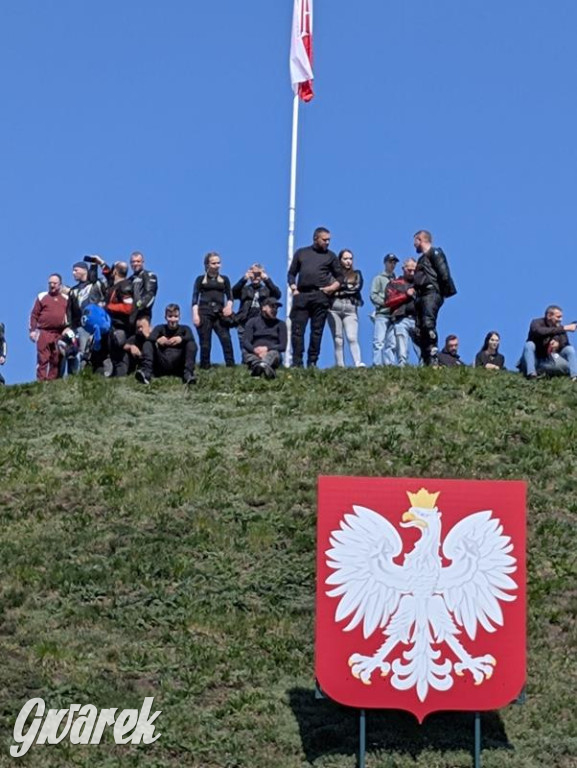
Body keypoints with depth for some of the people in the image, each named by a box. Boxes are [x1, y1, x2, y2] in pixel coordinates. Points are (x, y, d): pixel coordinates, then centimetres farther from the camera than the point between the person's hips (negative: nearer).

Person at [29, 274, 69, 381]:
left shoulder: (66, 299, 14)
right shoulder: (42, 297, 8)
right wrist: (32, 330, -3)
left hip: (60, 334, 2)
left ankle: (52, 380, 7)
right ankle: (41, 381, -9)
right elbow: (34, 315, 5)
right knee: (42, 358, -8)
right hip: (44, 332, -2)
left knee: (56, 360, 3)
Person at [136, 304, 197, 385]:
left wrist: (181, 339, -31)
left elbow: (191, 338, -11)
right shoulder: (159, 328, 14)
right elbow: (150, 338, -8)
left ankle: (188, 374, -31)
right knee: (147, 344, -11)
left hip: (179, 367, -1)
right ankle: (146, 371, -32)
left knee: (192, 344, -18)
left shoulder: (185, 329, 12)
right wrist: (157, 340, -30)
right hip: (161, 365, 1)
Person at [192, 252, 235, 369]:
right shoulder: (200, 279, 12)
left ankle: (230, 366, -19)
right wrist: (195, 314, -5)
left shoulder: (224, 279, 18)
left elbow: (229, 296, 15)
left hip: (219, 313, 1)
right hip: (204, 313, -1)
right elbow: (195, 298, 6)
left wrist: (229, 306, -7)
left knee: (226, 339, -16)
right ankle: (205, 367, 1)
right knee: (205, 343, -3)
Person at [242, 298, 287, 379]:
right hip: (254, 353, 0)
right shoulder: (252, 322, 14)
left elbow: (283, 346, 5)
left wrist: (266, 349, -13)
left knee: (274, 353, -34)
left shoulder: (280, 324, 15)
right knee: (247, 353, -32)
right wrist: (256, 350, -20)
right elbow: (245, 342, 2)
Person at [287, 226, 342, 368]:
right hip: (301, 295, 0)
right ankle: (297, 362, -4)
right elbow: (291, 273, 18)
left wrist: (333, 287, -2)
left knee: (317, 331, -2)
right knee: (297, 329, -6)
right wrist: (293, 289, 2)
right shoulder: (301, 253, 17)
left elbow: (339, 276, 17)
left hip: (321, 296, 0)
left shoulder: (330, 256, 16)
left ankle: (312, 362, 1)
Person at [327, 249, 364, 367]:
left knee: (352, 338, -15)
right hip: (334, 308, 0)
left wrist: (339, 290, -3)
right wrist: (348, 288, -8)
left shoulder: (356, 274, 18)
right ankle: (339, 366, -6)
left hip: (350, 309, 0)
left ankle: (358, 363, -28)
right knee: (338, 339, -2)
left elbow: (357, 287, 1)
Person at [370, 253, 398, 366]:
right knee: (379, 341, -12)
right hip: (381, 314, -4)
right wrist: (386, 303, -9)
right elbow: (373, 295, 0)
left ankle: (389, 363, 1)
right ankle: (377, 364, -15)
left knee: (392, 343, 0)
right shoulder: (379, 278, 9)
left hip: (394, 314, 4)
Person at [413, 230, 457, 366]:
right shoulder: (422, 258, 29)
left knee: (428, 324, -23)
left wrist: (443, 292, -12)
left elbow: (444, 274, -10)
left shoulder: (435, 253, 2)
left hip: (431, 294, -9)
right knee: (420, 330, 0)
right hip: (421, 296, 9)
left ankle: (433, 359, -29)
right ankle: (426, 361, -2)